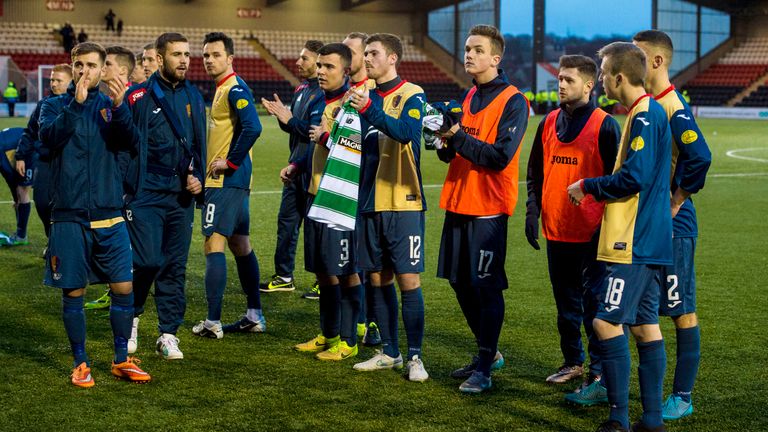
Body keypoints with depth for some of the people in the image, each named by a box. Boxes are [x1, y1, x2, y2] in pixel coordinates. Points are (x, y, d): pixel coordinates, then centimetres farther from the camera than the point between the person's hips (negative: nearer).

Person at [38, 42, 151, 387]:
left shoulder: (110, 106, 6)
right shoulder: (55, 105, 4)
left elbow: (126, 136, -13)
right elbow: (49, 136, -16)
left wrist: (119, 107, -31)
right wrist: (76, 104, -26)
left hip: (109, 216, 1)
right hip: (69, 218, -1)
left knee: (123, 287, 1)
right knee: (73, 292, 3)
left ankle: (122, 360, 16)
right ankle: (80, 363, 17)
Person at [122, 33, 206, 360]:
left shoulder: (193, 97, 12)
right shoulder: (139, 96, -4)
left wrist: (197, 178, 5)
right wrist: (126, 185, -10)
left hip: (181, 196, 5)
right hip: (146, 194, -5)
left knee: (175, 267, 6)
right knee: (148, 262, -10)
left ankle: (168, 335, 13)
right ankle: (131, 316, 16)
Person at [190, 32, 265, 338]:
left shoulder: (235, 89, -14)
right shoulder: (224, 89, 17)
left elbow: (252, 128, -27)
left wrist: (231, 161, -19)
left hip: (226, 180, -11)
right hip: (234, 182, 11)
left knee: (214, 245, -9)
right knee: (240, 244, 13)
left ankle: (213, 323, -7)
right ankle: (255, 316, 19)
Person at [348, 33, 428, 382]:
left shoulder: (412, 95, -5)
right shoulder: (364, 97, 14)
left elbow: (406, 131, -25)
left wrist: (370, 109, -33)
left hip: (403, 203, -6)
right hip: (370, 204, 6)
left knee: (408, 279, -6)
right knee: (378, 278, 9)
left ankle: (415, 357, 0)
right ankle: (388, 352, 19)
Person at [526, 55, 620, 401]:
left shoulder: (604, 125, -7)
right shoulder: (550, 122, 11)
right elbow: (536, 171, 18)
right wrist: (533, 210, 8)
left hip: (592, 233, -6)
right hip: (556, 230, 6)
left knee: (594, 303, -6)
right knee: (566, 302, 16)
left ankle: (600, 377, -3)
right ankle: (573, 362, 31)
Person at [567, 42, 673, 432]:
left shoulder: (645, 114, -15)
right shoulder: (647, 112, 16)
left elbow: (633, 178, -21)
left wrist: (587, 187, -9)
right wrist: (596, 189, 16)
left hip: (634, 244, -10)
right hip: (648, 240, 10)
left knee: (607, 322, -10)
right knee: (644, 324, 10)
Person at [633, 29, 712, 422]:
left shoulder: (674, 107, -16)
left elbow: (700, 157, -31)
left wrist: (677, 201, -19)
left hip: (671, 225, -9)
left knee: (681, 309, 0)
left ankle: (683, 397, 7)